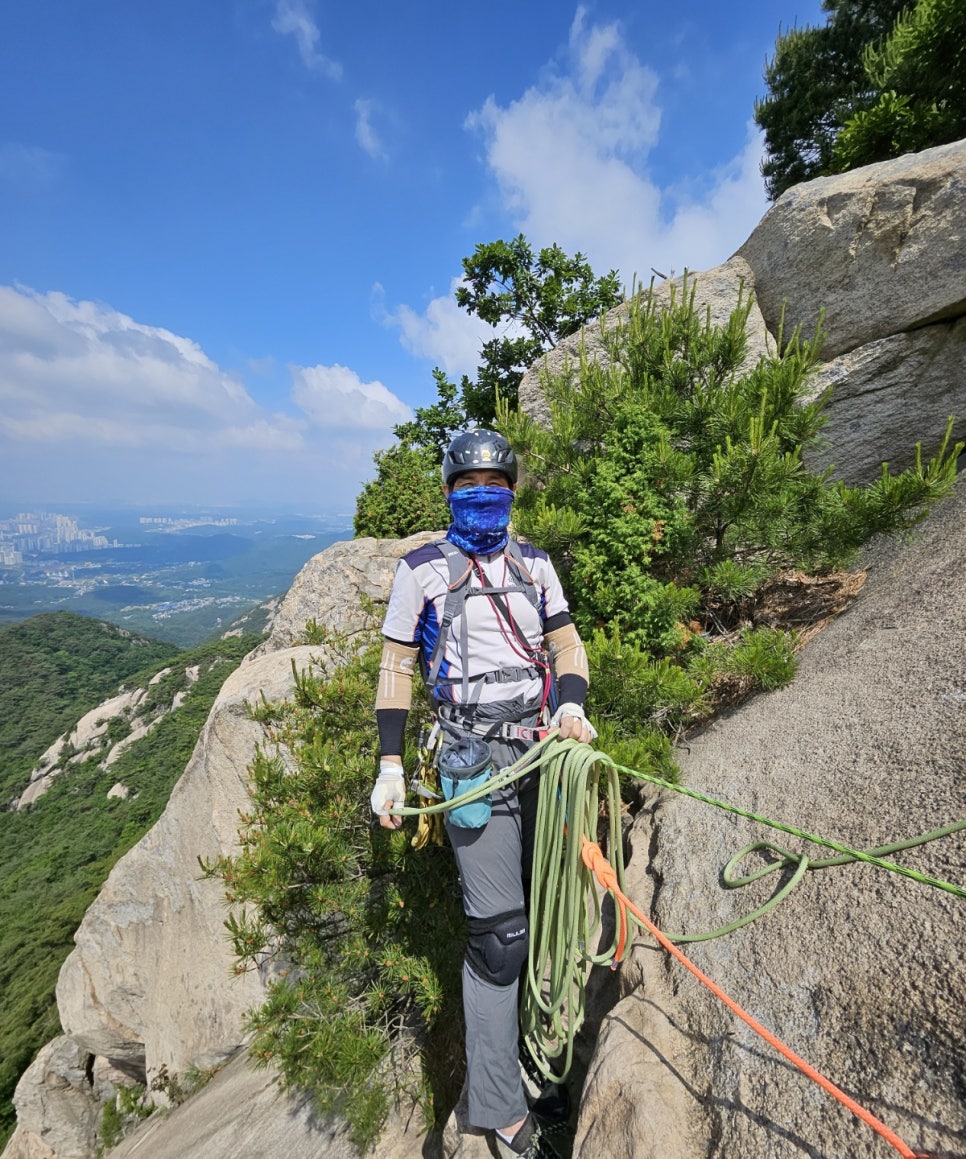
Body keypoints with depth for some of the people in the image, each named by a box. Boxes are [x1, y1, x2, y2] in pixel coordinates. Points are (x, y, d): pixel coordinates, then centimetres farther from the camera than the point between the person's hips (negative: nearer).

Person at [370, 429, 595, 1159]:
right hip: (473, 758, -5)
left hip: (543, 747, 5)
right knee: (499, 930, -3)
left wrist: (573, 705, -11)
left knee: (543, 903, 19)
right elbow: (396, 669, -2)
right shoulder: (422, 569, -3)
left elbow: (568, 644, 8)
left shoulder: (534, 564, 8)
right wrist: (390, 766, -6)